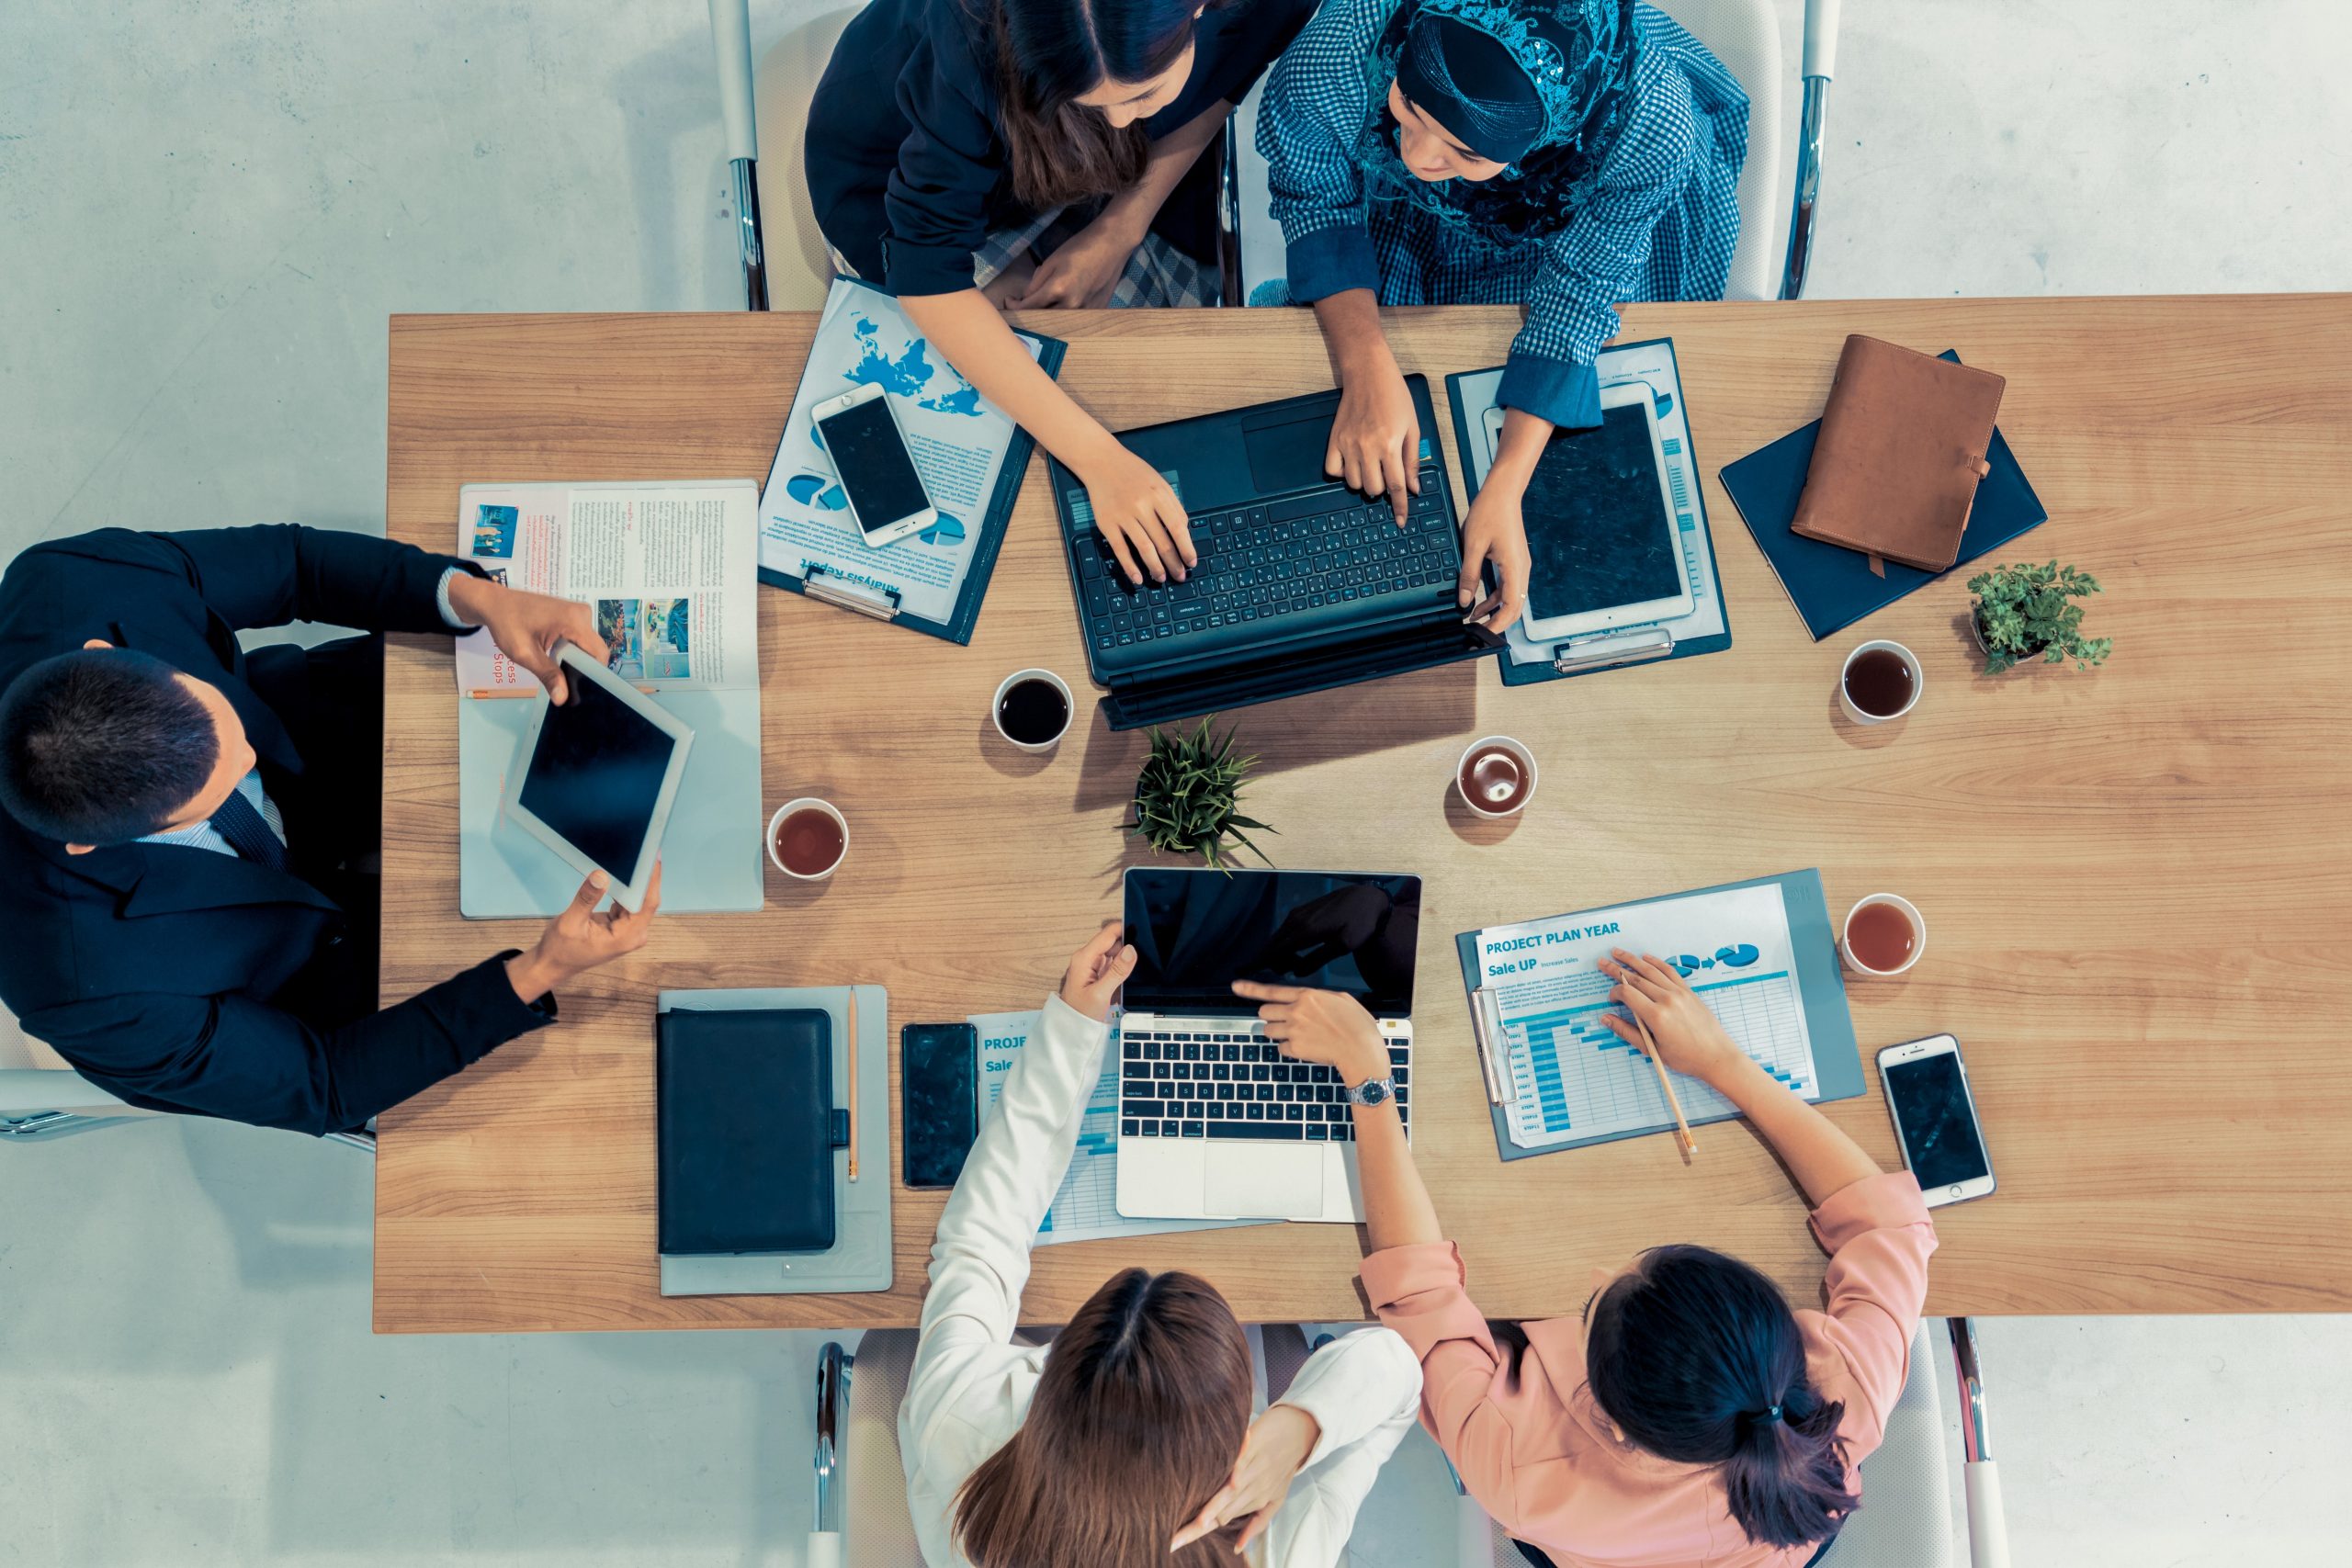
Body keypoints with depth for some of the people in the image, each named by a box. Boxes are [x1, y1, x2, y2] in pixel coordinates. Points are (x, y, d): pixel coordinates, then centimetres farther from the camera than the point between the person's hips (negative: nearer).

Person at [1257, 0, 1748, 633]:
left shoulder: (1653, 133, -43)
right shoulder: (1332, 63, -43)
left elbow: (1582, 285, -27)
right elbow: (1314, 198, -21)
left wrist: (1505, 488, -35)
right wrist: (1367, 369, -36)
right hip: (1402, 221, 1)